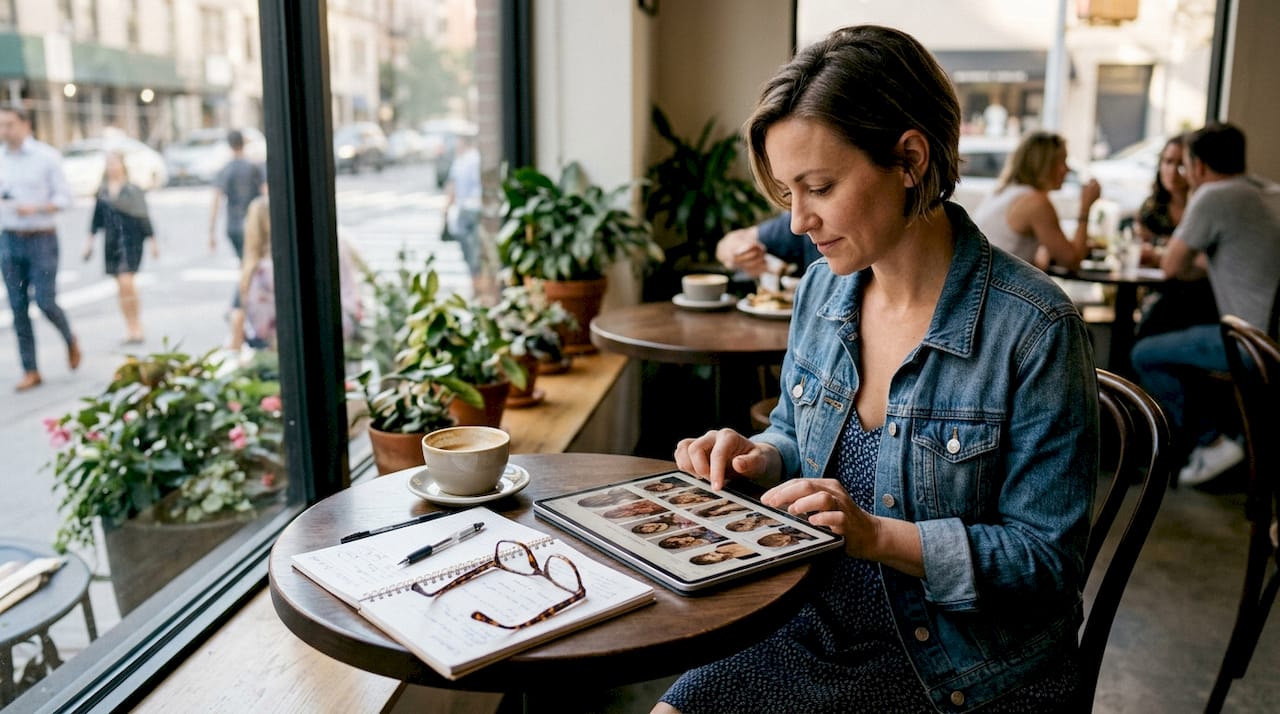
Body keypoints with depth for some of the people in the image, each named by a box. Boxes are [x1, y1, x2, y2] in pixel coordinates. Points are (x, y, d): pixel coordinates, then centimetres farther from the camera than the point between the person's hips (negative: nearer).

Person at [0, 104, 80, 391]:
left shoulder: (47, 156, -5)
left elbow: (64, 197, -5)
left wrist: (34, 208, -21)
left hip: (42, 239, -4)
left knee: (45, 302, -8)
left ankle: (71, 341, 24)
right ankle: (30, 371, 9)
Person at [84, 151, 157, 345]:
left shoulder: (132, 190, -3)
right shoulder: (102, 191, 9)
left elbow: (143, 217, -1)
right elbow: (96, 218, 15)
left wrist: (152, 241, -2)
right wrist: (90, 241, 14)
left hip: (131, 241, -5)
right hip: (111, 243, 5)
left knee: (126, 282, -16)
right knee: (120, 286, 6)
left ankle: (135, 327, -3)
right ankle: (131, 328, 14)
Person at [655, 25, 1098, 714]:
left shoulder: (1035, 330, -19)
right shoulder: (822, 289, -1)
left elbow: (1046, 560, -16)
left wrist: (878, 535, -26)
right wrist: (757, 457, -7)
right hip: (822, 629, 5)